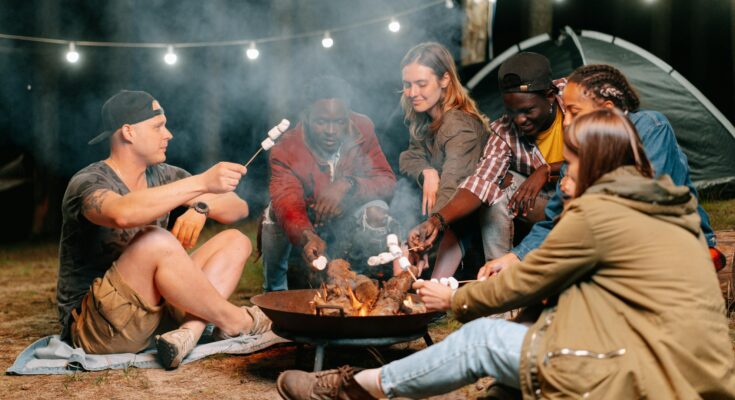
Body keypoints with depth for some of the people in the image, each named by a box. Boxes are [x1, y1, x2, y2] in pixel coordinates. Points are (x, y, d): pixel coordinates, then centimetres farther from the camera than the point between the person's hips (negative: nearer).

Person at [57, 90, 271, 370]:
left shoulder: (162, 176, 7)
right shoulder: (88, 183, -14)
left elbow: (239, 208, 4)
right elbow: (122, 213, -40)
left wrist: (202, 207, -19)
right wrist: (202, 182, -40)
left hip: (150, 307, 8)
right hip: (90, 326, -8)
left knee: (235, 242, -2)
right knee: (156, 242, -33)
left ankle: (188, 333, -25)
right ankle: (234, 321, -12)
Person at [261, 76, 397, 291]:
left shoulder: (362, 130, -17)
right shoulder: (285, 150, -25)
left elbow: (387, 181, -21)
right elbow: (287, 202, -41)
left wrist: (348, 185, -42)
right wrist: (307, 237, -63)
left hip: (348, 221, 1)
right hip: (306, 226, -1)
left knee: (376, 211, -29)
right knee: (274, 213, -30)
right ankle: (275, 289, -8)